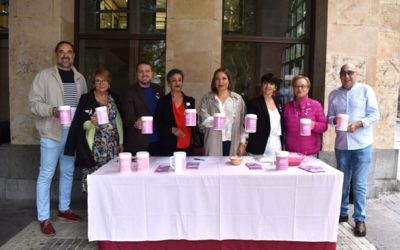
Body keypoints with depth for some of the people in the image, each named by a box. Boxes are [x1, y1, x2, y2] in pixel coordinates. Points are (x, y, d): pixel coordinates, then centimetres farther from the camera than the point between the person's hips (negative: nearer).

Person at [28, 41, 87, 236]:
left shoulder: (80, 78, 10)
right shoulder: (44, 76, -3)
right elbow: (34, 102, -7)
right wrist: (51, 110, -24)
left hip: (73, 132, 5)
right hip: (52, 131, -5)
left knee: (68, 172, 15)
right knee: (46, 174, -1)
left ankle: (64, 209, 30)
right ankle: (44, 218, 9)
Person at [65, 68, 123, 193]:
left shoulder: (113, 98, 10)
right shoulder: (86, 99, -3)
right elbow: (83, 124, -5)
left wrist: (121, 142, 11)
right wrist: (91, 123, -27)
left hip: (113, 146, 4)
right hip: (95, 147, -4)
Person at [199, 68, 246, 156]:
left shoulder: (238, 99, 8)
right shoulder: (207, 99, 6)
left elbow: (243, 122, 6)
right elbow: (204, 119, -3)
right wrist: (213, 120, -22)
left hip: (233, 143, 1)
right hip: (214, 143, -1)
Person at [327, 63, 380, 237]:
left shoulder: (366, 90, -3)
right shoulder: (334, 94, 8)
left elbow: (375, 114, -6)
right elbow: (329, 117, 10)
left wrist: (358, 124, -21)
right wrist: (334, 120, -13)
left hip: (362, 144, -3)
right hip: (341, 144, 4)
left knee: (359, 184, 0)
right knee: (343, 182, 15)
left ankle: (360, 219, 13)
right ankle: (342, 213, 29)